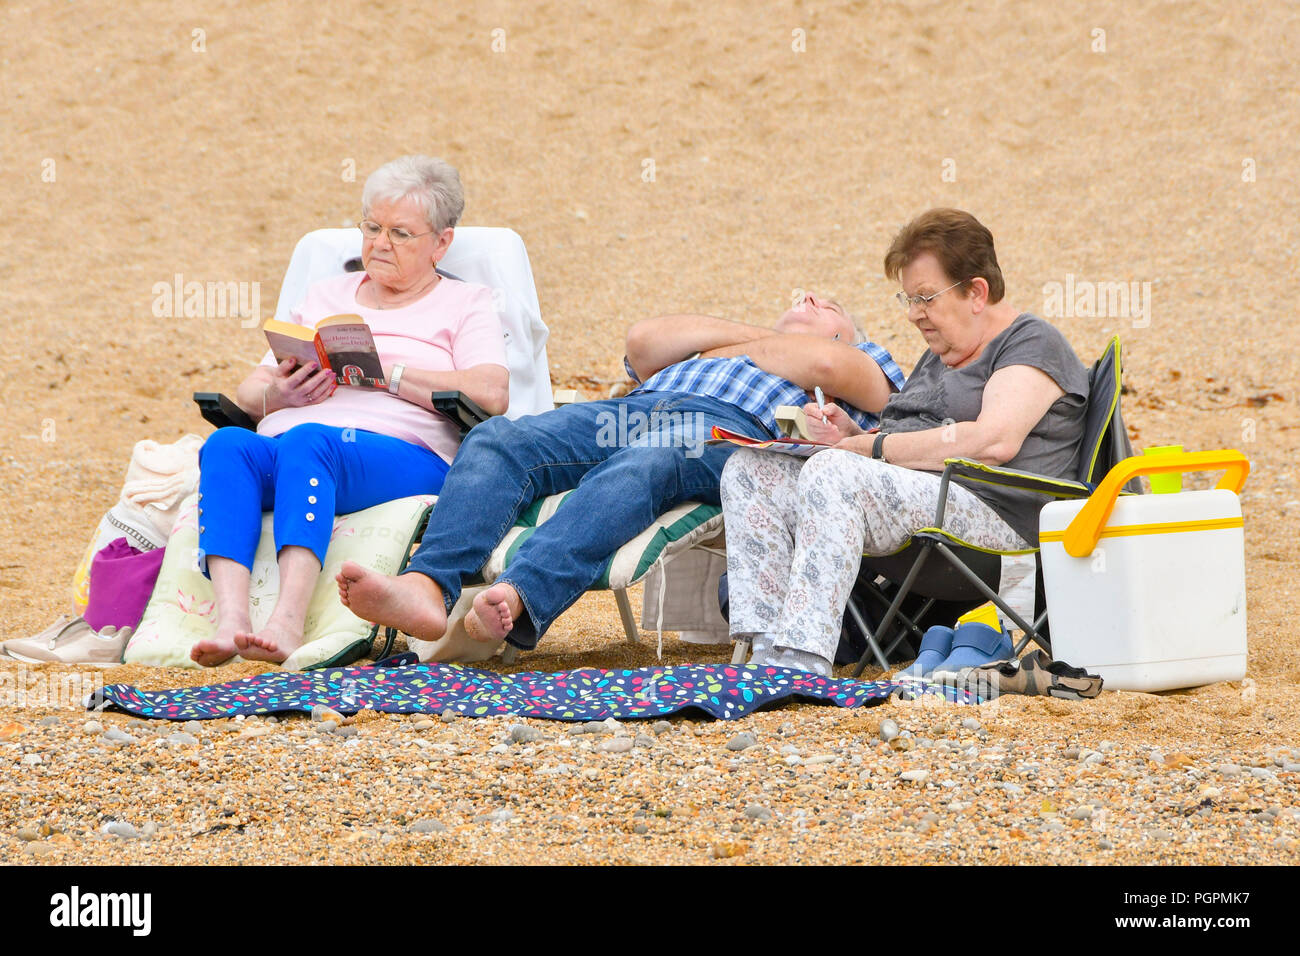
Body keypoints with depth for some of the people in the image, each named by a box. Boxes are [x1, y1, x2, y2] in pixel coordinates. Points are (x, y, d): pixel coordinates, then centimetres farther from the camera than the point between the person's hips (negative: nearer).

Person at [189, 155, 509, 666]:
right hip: (285, 447, 4)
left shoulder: (465, 304, 19)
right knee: (226, 445, -32)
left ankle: (287, 620, -57)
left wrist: (383, 372, -8)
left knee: (306, 442, -38)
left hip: (401, 455, -4)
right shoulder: (325, 296, 33)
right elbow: (248, 391, 26)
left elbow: (491, 394, -2)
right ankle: (230, 620, -50)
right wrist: (275, 395, 0)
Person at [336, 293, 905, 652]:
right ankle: (427, 587, -49)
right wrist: (744, 332, 21)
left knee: (635, 471, -40)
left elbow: (826, 365, 6)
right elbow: (645, 342, 24)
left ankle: (518, 600, -65)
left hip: (730, 430, -5)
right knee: (495, 442, -24)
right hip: (632, 410, 5)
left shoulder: (865, 360, 33)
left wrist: (719, 352, 18)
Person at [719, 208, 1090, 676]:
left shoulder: (1032, 343, -2)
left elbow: (994, 441, -19)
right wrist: (852, 435, 1)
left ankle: (803, 661, -45)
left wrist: (875, 447, -12)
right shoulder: (938, 356, 27)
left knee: (833, 473, -33)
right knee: (749, 470, -6)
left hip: (988, 518, -9)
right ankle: (767, 650, -24)